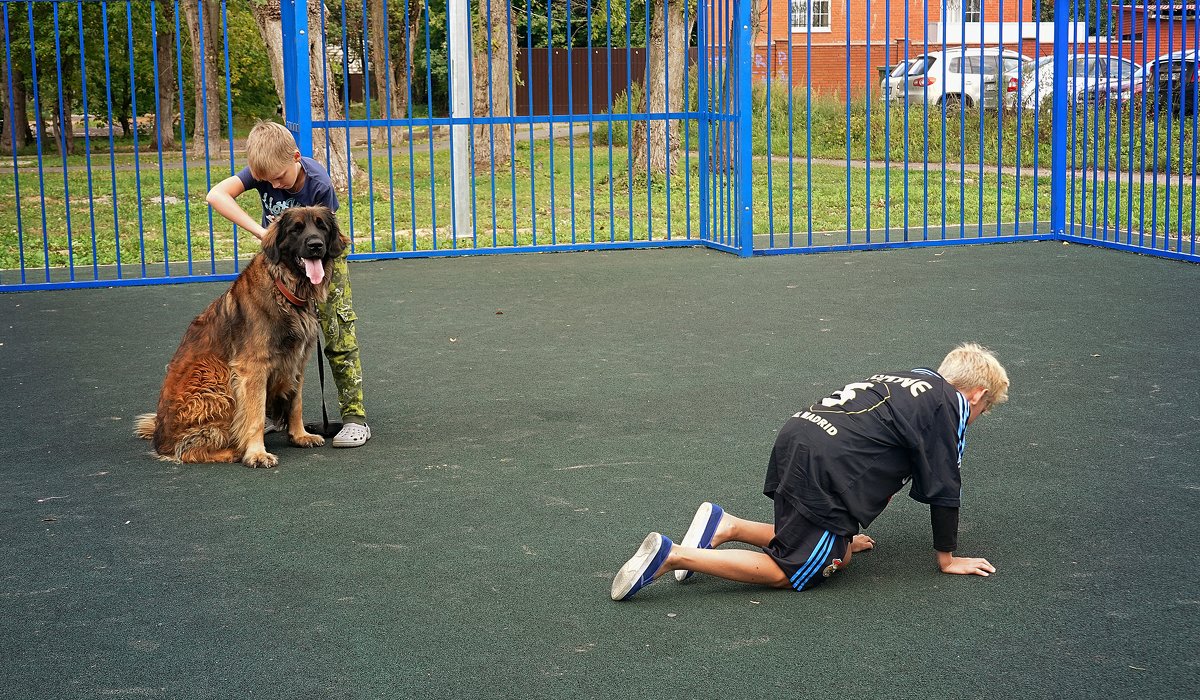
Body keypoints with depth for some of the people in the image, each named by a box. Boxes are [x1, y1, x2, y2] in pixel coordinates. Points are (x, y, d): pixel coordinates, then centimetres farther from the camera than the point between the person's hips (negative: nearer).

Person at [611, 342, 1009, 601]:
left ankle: (724, 526, 8)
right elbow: (943, 488, 2)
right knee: (788, 572, 1)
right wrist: (947, 559, 15)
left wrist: (846, 535, 41)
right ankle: (673, 556, -13)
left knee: (838, 556, 19)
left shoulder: (908, 381, 30)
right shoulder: (952, 403, 4)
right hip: (825, 470, -9)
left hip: (796, 437, 9)